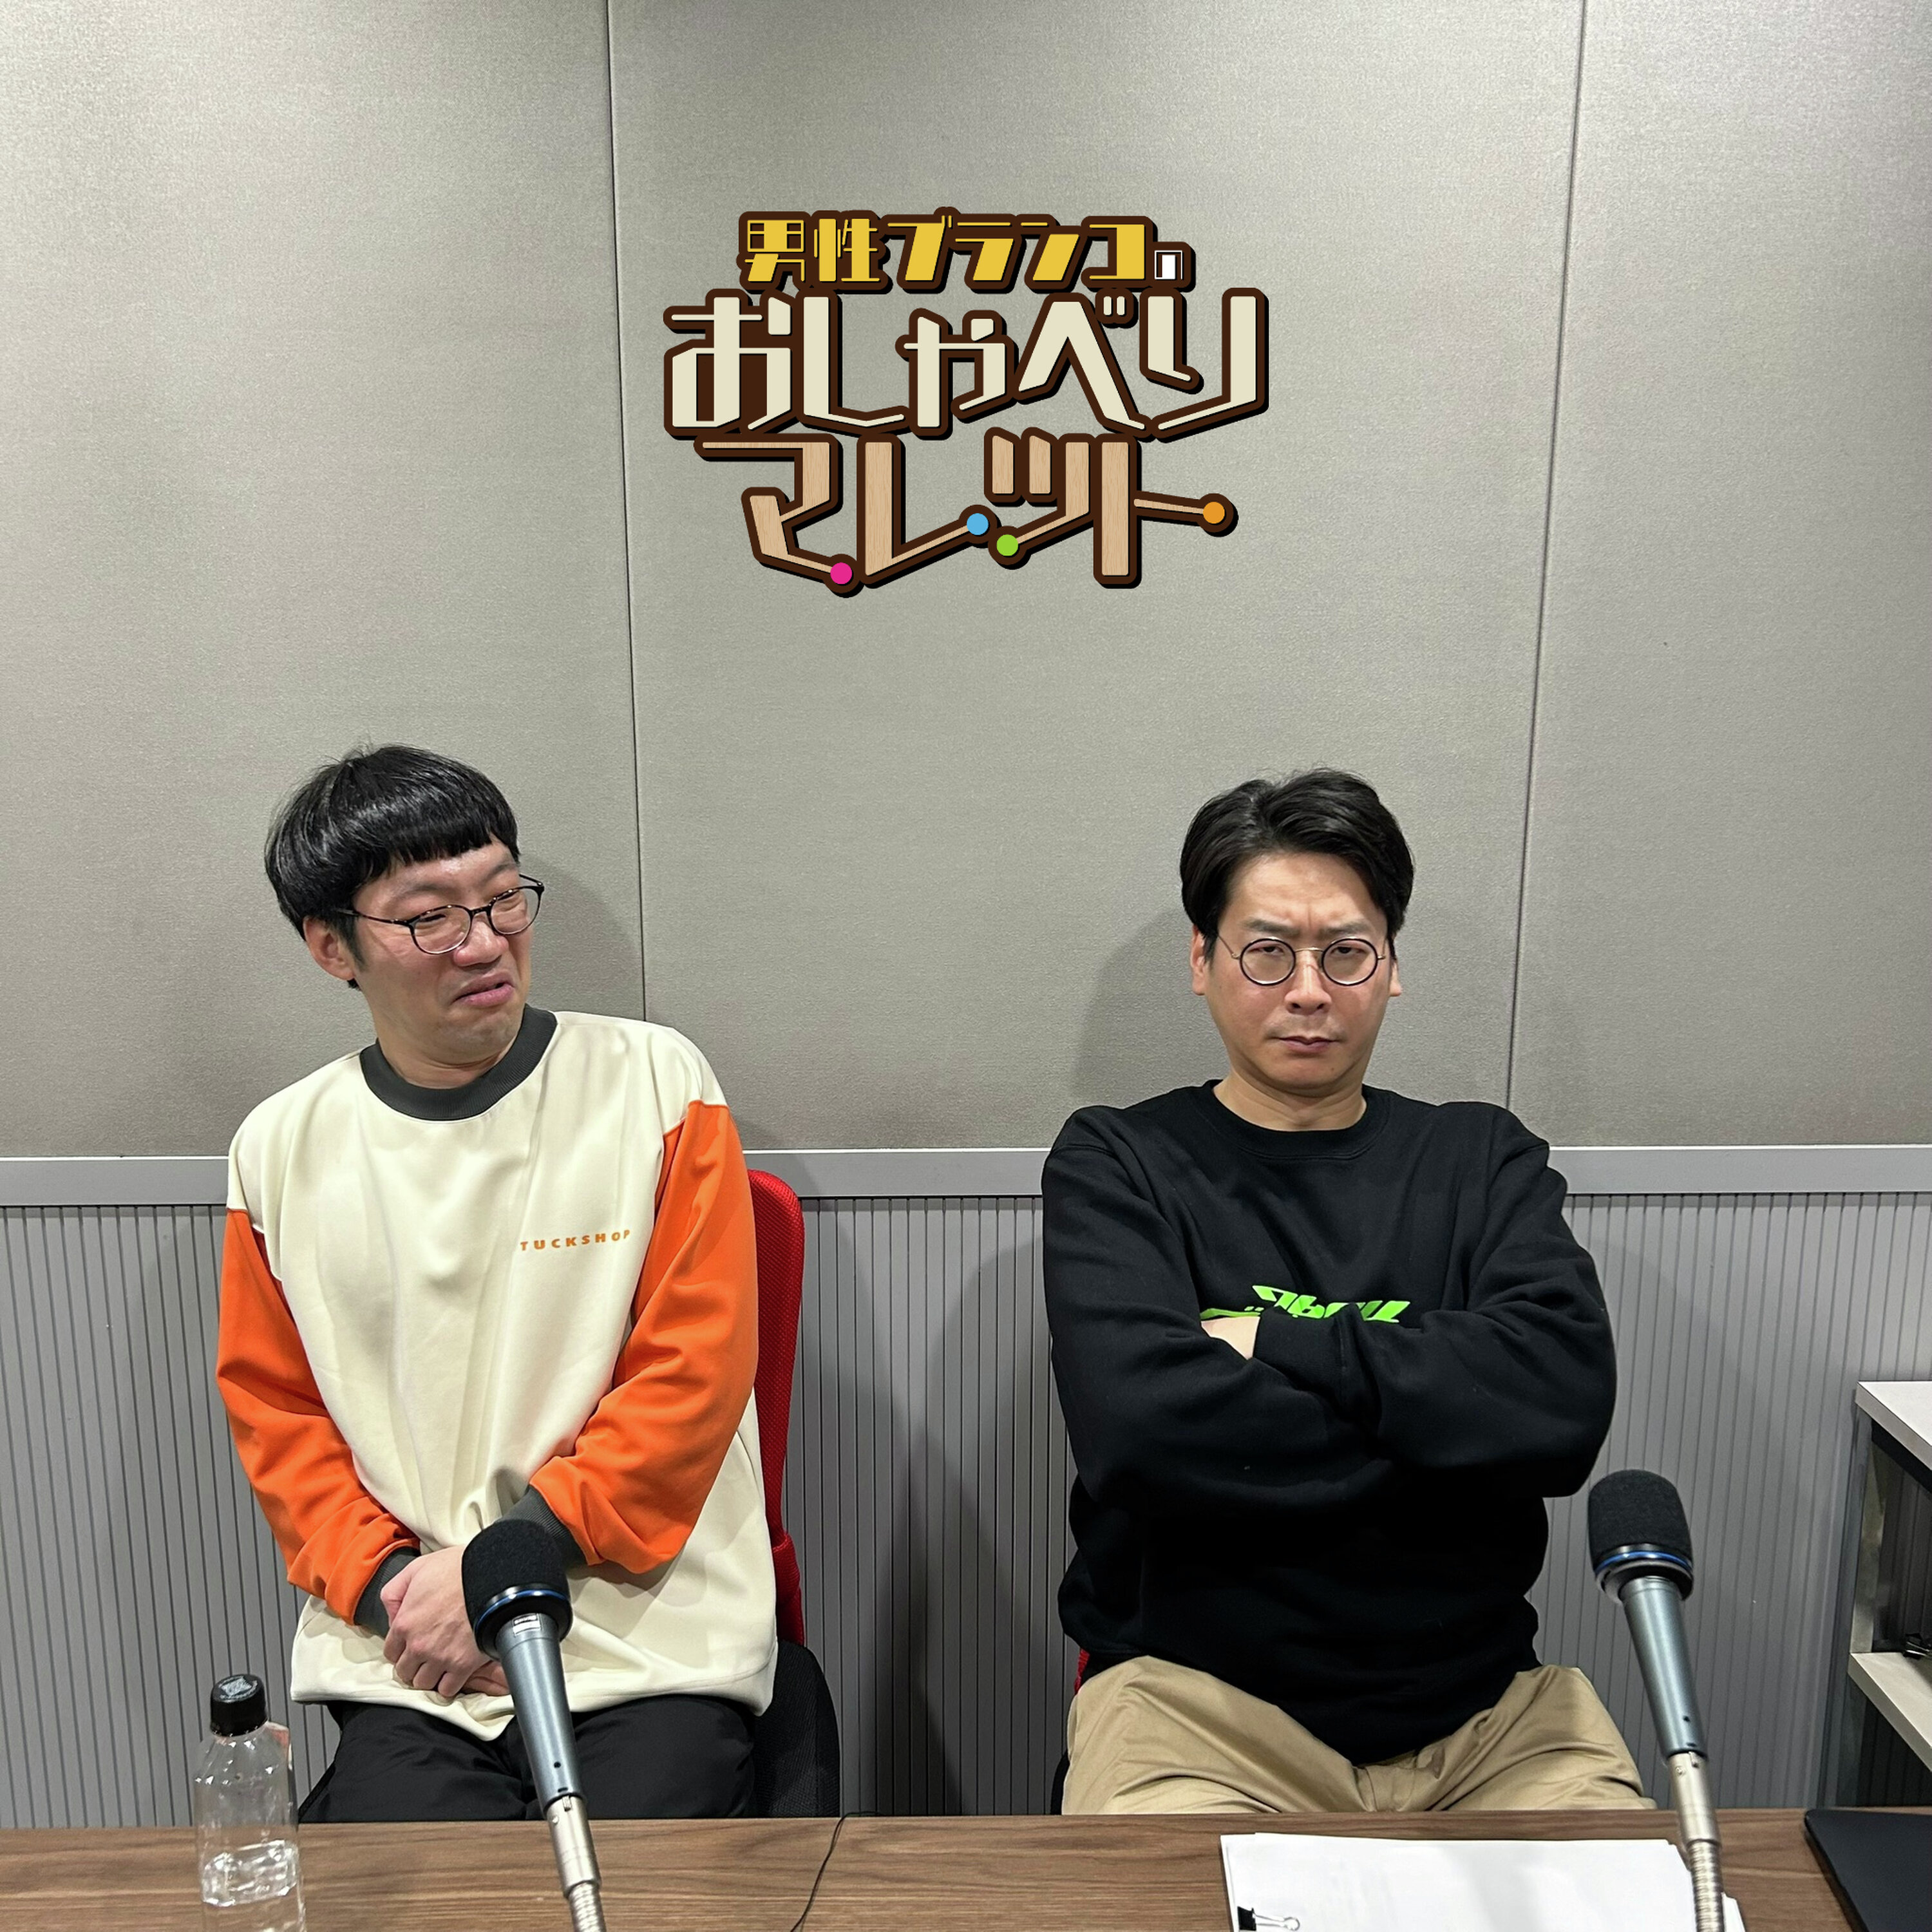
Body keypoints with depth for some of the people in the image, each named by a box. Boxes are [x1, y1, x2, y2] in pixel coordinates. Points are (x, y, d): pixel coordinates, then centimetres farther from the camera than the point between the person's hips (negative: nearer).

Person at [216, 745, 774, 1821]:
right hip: (408, 1664, 2)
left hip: (652, 1641, -2)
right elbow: (274, 1412, 11)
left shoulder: (655, 1084, -3)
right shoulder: (281, 1150, 6)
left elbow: (694, 1370, -6)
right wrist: (385, 1584, -4)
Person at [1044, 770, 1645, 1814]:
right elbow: (1142, 1427, -17)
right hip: (1200, 1697, -3)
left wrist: (1272, 1343, -13)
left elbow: (1568, 1395, -9)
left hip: (1487, 1710, 4)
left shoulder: (1484, 1159, 9)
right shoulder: (1116, 1164, 1)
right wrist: (1453, 1433, -11)